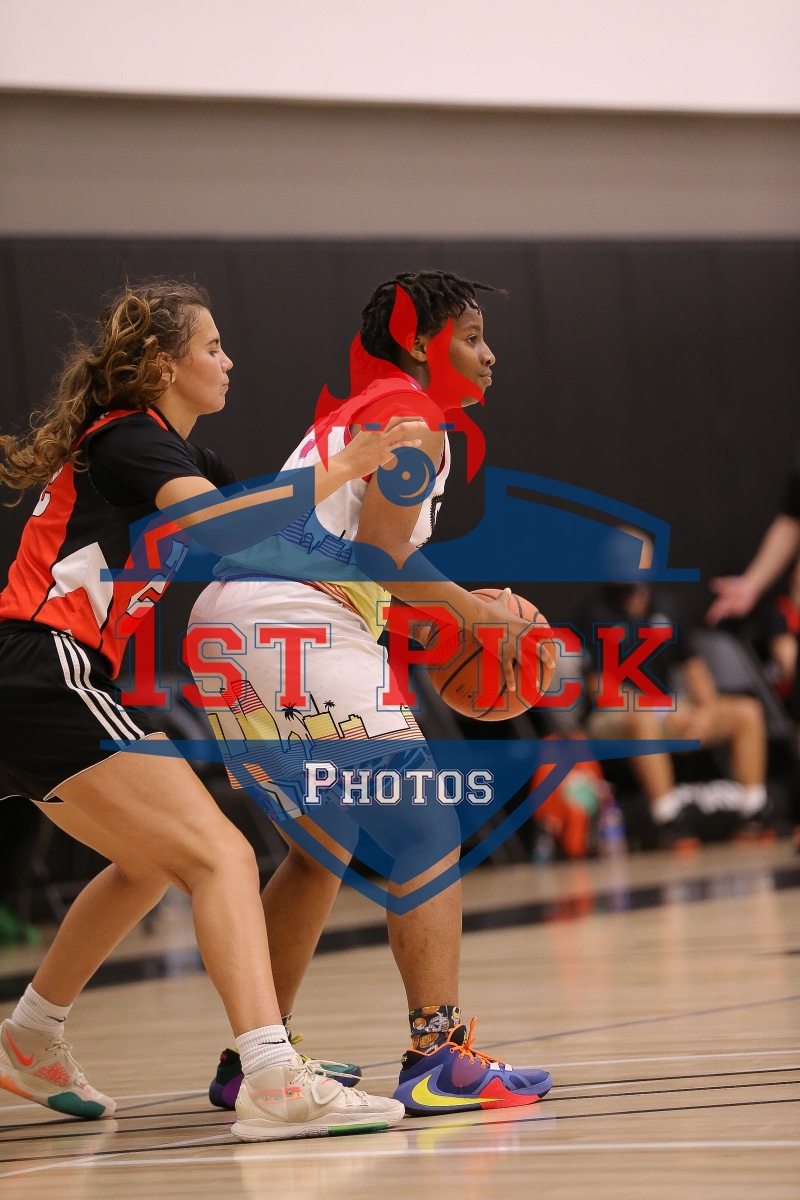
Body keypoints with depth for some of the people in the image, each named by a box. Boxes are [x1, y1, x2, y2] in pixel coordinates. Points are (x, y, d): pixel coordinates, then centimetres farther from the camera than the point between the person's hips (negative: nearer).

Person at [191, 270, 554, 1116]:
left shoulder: (356, 417, 29)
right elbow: (378, 554, -11)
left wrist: (461, 610, 22)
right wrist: (479, 614, 0)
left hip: (227, 621, 10)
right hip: (293, 625, -10)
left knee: (321, 846, 22)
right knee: (424, 831, -11)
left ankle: (251, 1062, 25)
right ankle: (437, 1057, -23)